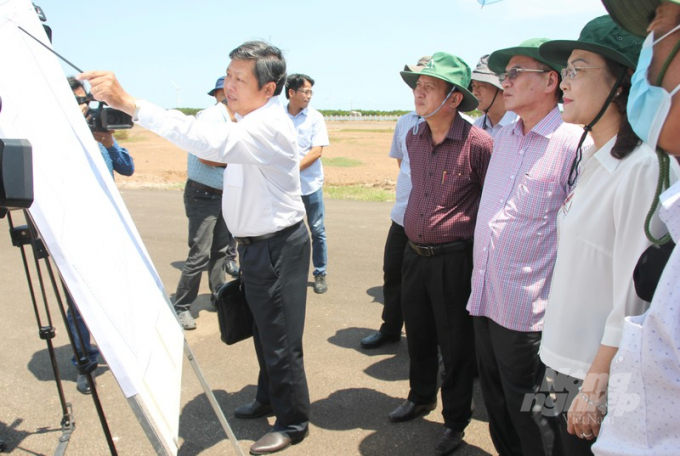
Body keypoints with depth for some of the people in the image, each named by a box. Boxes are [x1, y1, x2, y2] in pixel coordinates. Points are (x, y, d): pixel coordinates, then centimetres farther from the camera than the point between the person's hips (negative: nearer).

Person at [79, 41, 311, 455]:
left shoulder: (269, 125, -24)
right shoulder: (250, 121, 9)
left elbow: (212, 141, -43)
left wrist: (131, 105, -46)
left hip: (278, 246, -10)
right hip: (255, 243, 10)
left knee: (280, 340, 1)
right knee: (263, 331, 22)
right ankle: (269, 399, 41)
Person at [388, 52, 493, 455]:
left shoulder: (477, 143, -17)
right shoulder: (413, 138, 4)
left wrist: (479, 247, 0)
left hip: (454, 259, -6)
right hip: (415, 254, 6)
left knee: (456, 344, 8)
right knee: (418, 334, 21)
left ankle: (456, 421, 28)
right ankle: (421, 397, 44)